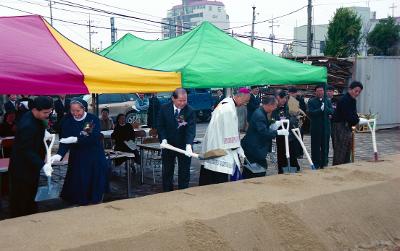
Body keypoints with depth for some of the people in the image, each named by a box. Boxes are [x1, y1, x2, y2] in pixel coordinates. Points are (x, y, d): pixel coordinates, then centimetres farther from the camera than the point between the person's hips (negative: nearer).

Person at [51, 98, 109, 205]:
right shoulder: (67, 120, -1)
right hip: (77, 159, 1)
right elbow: (64, 139, -9)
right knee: (77, 186, -3)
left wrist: (76, 140, -29)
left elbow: (95, 137, -19)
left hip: (94, 160, -1)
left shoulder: (93, 119, -6)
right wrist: (60, 154, -26)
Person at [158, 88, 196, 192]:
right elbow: (160, 126, -2)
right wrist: (163, 139, -18)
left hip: (184, 146, -2)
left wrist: (188, 145, -37)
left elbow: (191, 130, -22)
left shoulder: (190, 111, -15)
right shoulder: (164, 108, -7)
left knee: (184, 173, 4)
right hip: (168, 144, 3)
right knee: (167, 172, 13)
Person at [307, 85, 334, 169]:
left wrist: (325, 108, -19)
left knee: (325, 146, 8)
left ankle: (324, 163, 17)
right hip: (315, 127, -3)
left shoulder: (327, 101, 11)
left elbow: (332, 111, -1)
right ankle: (316, 164, 10)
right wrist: (320, 109, -21)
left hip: (326, 127, 3)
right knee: (315, 146, 2)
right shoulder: (311, 101, 0)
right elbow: (310, 112, -14)